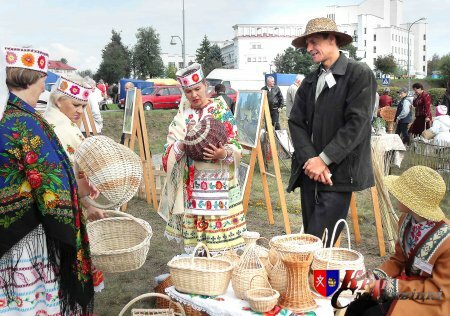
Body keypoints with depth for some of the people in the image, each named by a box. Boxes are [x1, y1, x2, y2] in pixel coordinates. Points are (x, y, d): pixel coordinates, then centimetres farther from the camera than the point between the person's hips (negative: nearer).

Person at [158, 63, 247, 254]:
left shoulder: (222, 111, 1)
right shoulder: (182, 115, 9)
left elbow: (235, 147, -1)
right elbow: (170, 151, 5)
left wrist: (224, 153, -22)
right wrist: (184, 143, -16)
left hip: (219, 183, -2)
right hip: (190, 185, 3)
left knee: (221, 232, -4)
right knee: (192, 235, 5)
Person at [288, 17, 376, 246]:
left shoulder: (360, 74, -3)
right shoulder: (309, 81, 16)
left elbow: (356, 123, -12)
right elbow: (296, 122, 7)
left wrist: (323, 160, -14)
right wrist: (309, 159, -9)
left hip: (339, 173, -6)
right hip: (310, 172, 6)